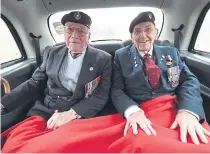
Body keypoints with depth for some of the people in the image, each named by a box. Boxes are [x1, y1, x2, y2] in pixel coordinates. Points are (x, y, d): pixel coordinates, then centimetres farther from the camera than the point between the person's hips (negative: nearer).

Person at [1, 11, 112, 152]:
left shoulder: (103, 59, -1)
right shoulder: (52, 53, 9)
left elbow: (101, 95, -5)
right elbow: (34, 84, 11)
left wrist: (72, 113, -17)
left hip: (78, 117, -2)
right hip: (44, 112, 3)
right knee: (13, 145, -19)